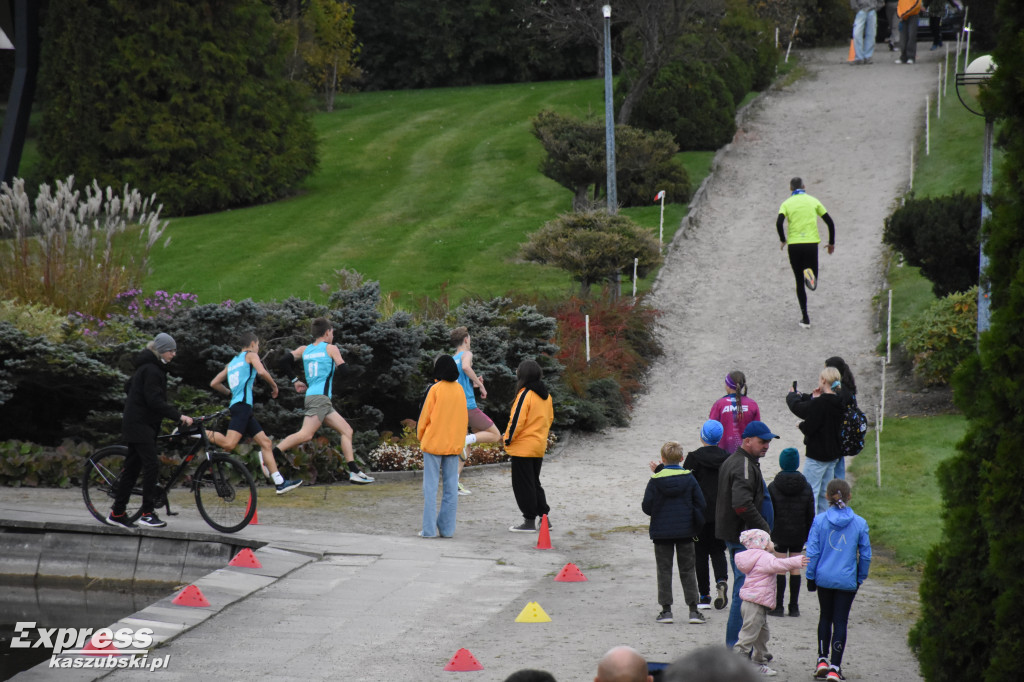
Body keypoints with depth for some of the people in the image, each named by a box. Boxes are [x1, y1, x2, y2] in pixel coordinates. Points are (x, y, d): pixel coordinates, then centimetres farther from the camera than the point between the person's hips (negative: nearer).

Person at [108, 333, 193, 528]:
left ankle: (117, 513, 14)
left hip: (142, 423, 11)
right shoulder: (151, 369, -16)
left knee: (132, 466, 10)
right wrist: (179, 416, -27)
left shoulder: (149, 367, 17)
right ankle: (147, 513, -14)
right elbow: (155, 401, -24)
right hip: (139, 424, -11)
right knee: (152, 465, -14)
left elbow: (129, 388, 29)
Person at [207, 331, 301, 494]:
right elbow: (262, 372, -12)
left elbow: (214, 383, 25)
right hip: (242, 405, -9)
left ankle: (280, 483, -1)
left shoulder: (232, 363, 26)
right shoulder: (251, 355, 6)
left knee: (266, 443, 5)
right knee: (229, 444, -23)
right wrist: (274, 385, 3)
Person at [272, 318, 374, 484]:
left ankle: (354, 472, 4)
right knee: (306, 434, -21)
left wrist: (295, 381, 10)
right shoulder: (330, 348, 3)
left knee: (346, 430, 11)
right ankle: (271, 454, -32)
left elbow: (288, 358, 3)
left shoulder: (305, 349, 17)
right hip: (321, 396, -8)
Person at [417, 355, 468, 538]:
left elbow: (424, 416, -6)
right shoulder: (460, 390, 5)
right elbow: (465, 418, 11)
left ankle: (429, 529, -4)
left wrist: (420, 436, 9)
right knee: (451, 487, 7)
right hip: (454, 445, 4)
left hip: (433, 442, -4)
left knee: (431, 486, -1)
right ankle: (447, 528, 7)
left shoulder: (435, 389, -10)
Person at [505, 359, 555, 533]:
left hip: (523, 447, -8)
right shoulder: (546, 395, 8)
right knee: (534, 482, 19)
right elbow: (550, 418, 16)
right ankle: (544, 516, 18)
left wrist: (508, 439, -7)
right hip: (539, 446, 8)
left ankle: (529, 521, 0)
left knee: (523, 485, -1)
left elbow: (517, 420, -19)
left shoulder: (525, 394, -17)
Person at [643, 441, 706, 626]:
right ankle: (693, 609, 4)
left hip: (661, 532, -1)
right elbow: (700, 505, -1)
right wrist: (697, 526, 14)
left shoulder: (655, 481, -8)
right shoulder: (689, 479, -3)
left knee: (664, 570, 7)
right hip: (685, 531, 1)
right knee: (687, 570, 9)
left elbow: (647, 507, -7)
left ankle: (666, 609, 5)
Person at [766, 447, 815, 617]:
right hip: (798, 535, 3)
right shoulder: (806, 487, 0)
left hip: (779, 534, -3)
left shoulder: (773, 487, -8)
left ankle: (778, 606, 0)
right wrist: (808, 535, 13)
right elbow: (810, 515, 4)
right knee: (795, 567, 8)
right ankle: (794, 606, 11)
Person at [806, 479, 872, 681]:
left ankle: (822, 659, 21)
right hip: (847, 581, -1)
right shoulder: (859, 523, -5)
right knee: (840, 622, 4)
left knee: (825, 617, 21)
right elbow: (865, 555, 1)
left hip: (824, 578, 1)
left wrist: (810, 577, 4)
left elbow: (812, 551, -6)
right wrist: (860, 578, 14)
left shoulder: (819, 520, -7)